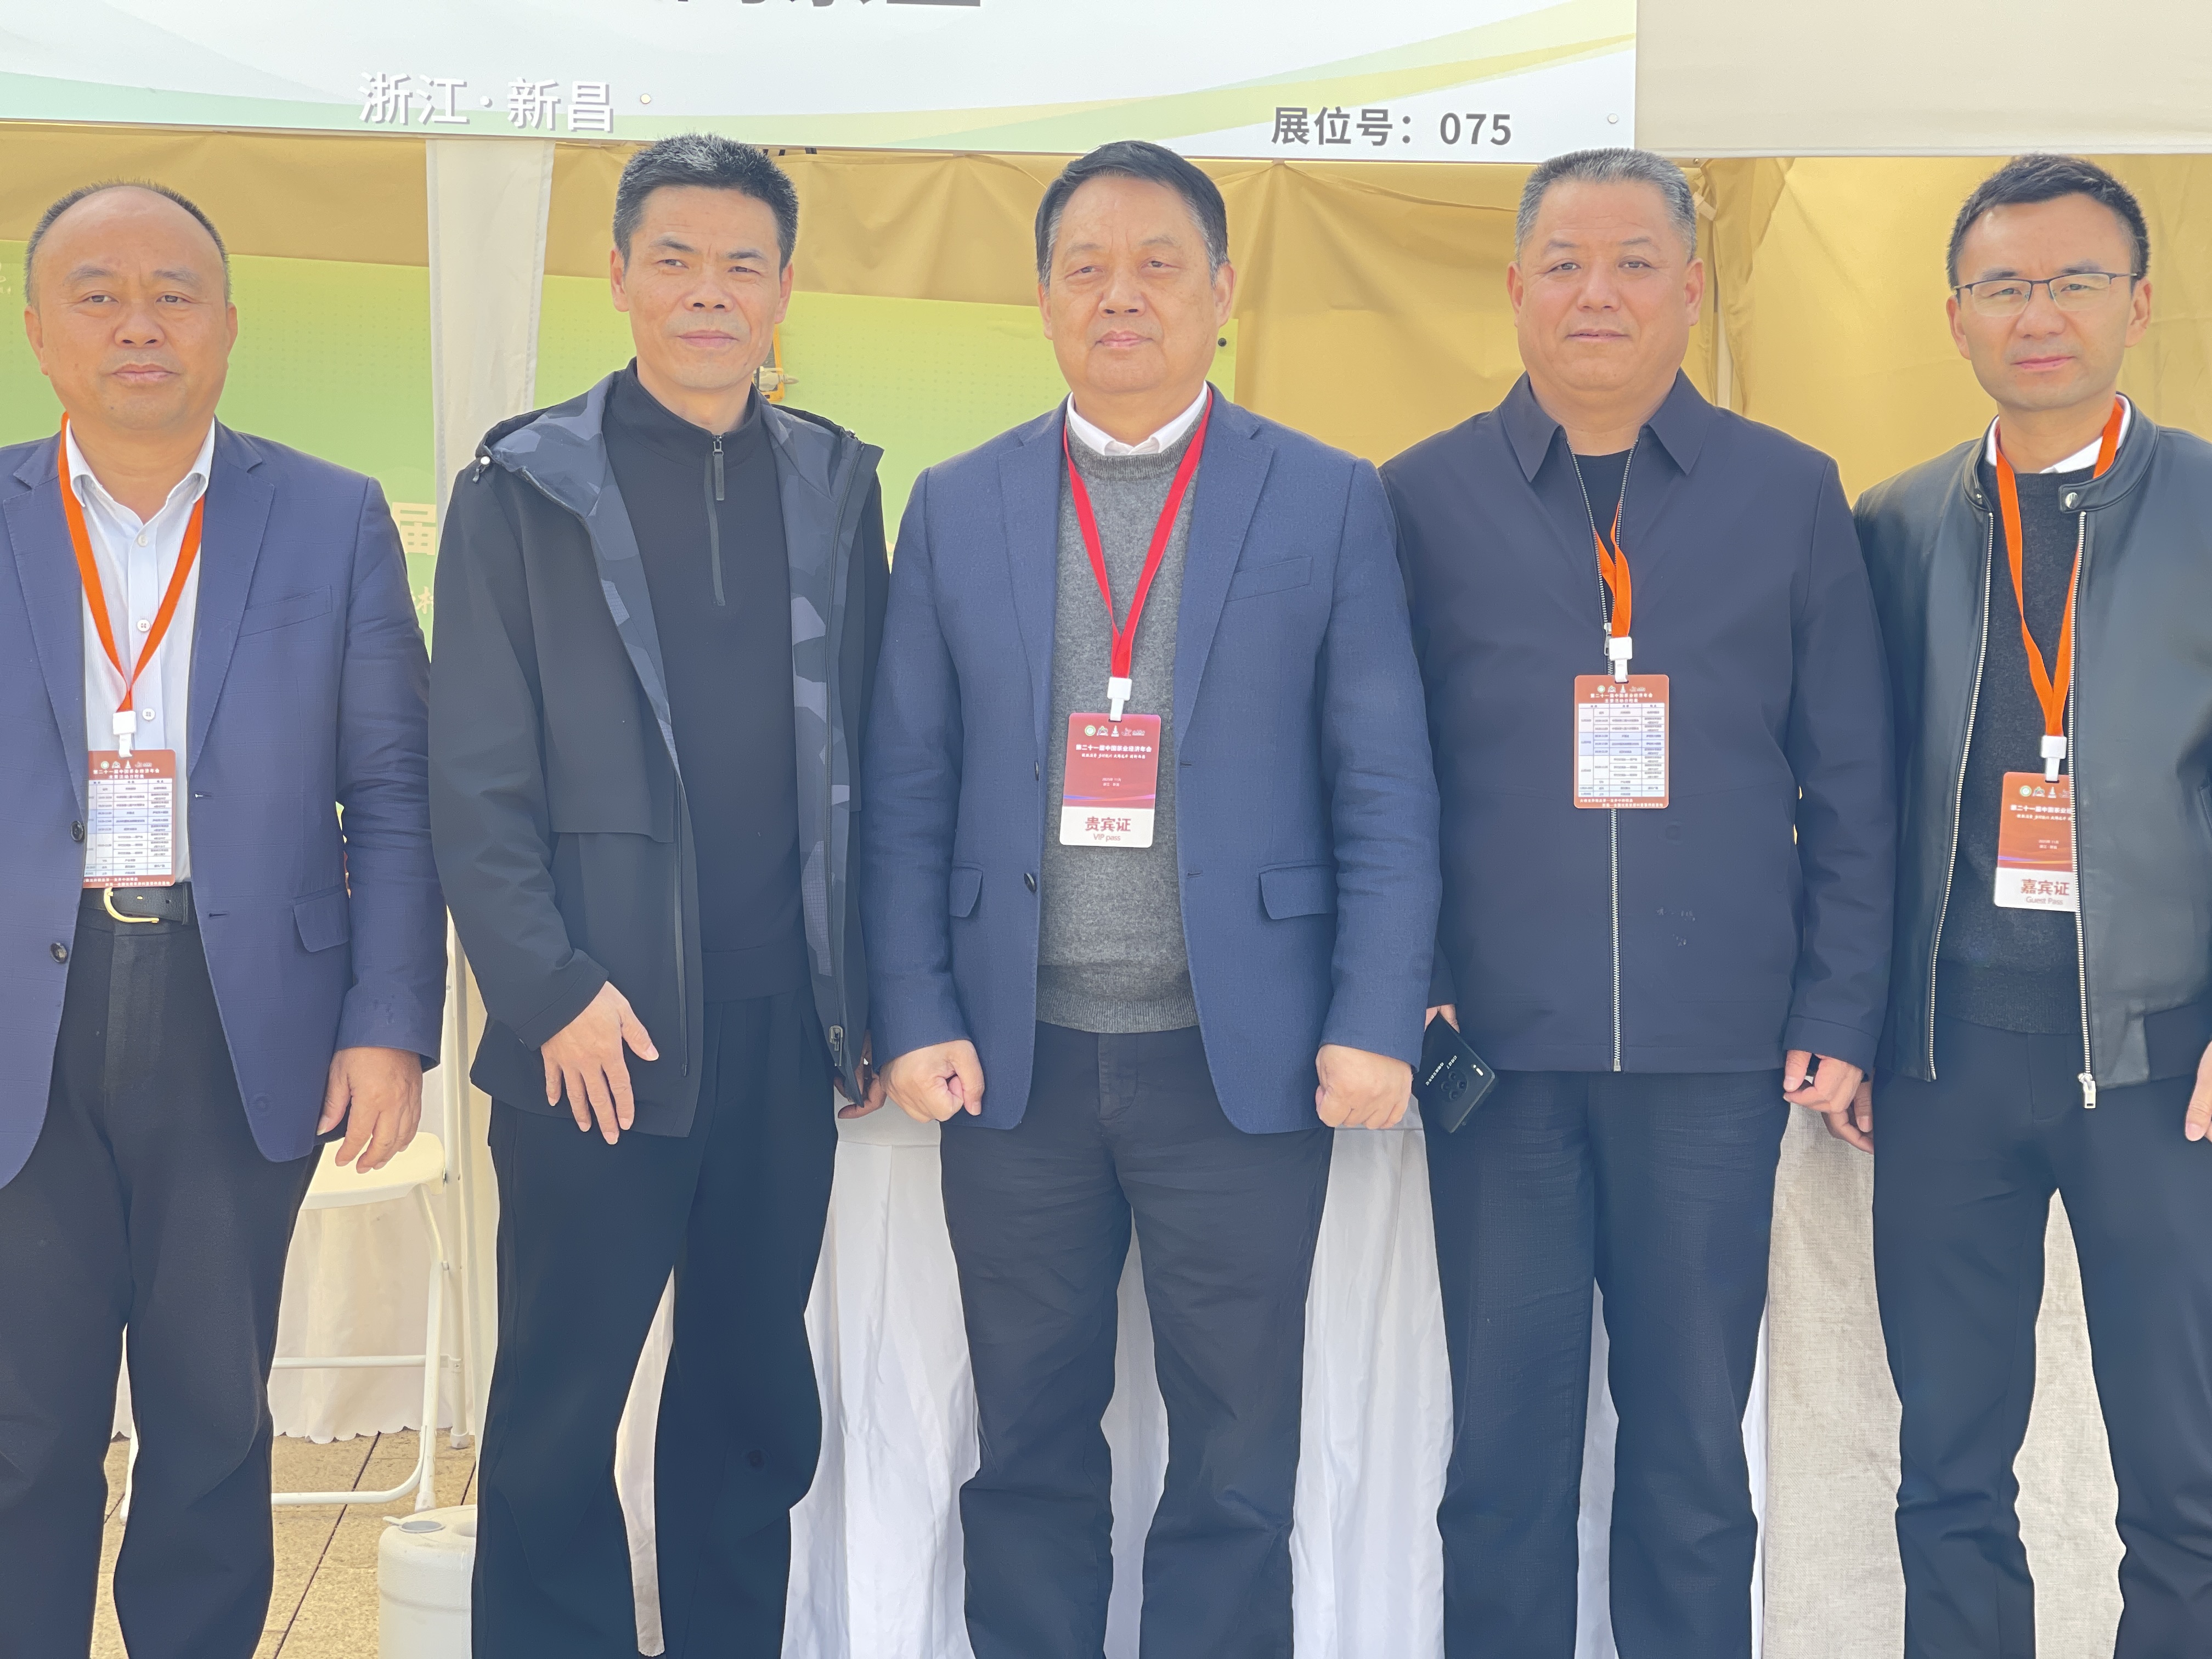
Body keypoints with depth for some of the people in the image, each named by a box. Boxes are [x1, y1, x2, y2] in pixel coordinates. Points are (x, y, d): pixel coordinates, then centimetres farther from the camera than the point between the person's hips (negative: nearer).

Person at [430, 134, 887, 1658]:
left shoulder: (837, 483, 8)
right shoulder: (527, 487, -1)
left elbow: (866, 752, 9)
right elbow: (475, 778, -4)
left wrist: (874, 988, 4)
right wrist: (555, 993, -11)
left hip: (787, 1019, 3)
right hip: (599, 1027, -3)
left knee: (757, 1392, 13)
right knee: (559, 1406, 5)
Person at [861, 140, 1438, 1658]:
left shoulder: (1328, 502, 2)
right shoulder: (958, 507, 8)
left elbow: (1385, 789, -1)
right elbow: (908, 791, 6)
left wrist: (1375, 1024, -10)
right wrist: (916, 1018, -3)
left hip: (1240, 1058, -2)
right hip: (1018, 1058, 2)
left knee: (1236, 1459, 7)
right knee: (1031, 1452, 12)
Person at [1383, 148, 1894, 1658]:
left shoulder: (1792, 496, 6)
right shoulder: (1426, 496, 5)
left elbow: (1848, 786, 6)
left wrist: (1840, 1012, 0)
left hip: (1717, 1045, 1)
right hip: (1495, 1034, 0)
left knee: (1695, 1436, 9)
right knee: (1506, 1435, 7)